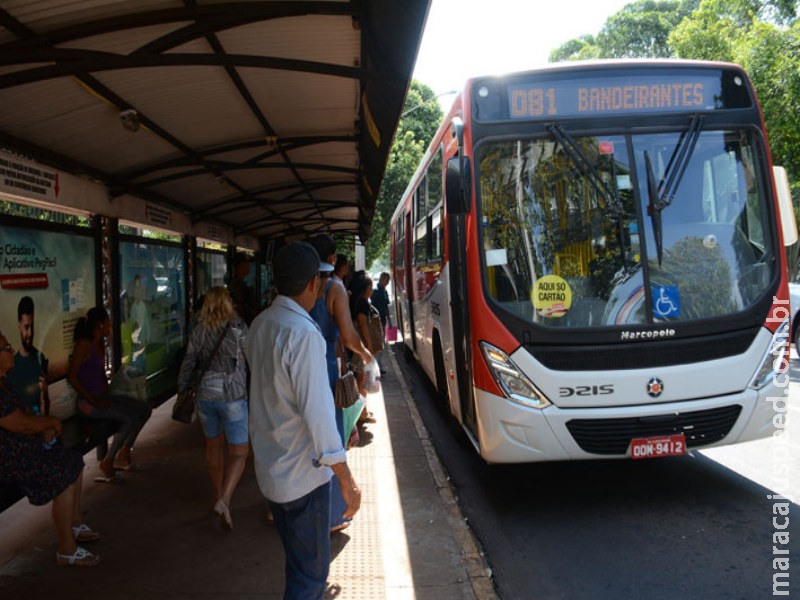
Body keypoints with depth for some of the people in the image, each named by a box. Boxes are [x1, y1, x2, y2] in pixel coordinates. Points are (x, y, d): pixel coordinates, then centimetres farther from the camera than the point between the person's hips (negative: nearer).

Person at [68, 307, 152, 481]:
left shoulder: (100, 343, 14)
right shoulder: (84, 344, -14)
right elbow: (71, 376, -20)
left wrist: (107, 393, 12)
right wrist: (94, 401, -19)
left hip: (102, 396, 9)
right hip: (87, 401, -9)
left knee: (145, 409, 2)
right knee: (131, 418, -25)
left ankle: (125, 452, 13)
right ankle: (107, 462, -11)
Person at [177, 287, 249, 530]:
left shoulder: (198, 331, 2)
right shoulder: (238, 328, -8)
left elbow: (188, 365, 6)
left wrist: (182, 391, 19)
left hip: (205, 396, 4)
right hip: (233, 396, -4)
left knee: (213, 445, 22)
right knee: (238, 452, 3)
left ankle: (218, 494, 34)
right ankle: (224, 500, -14)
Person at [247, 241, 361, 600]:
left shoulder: (260, 324, 5)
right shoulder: (303, 333, -23)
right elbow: (317, 410, -25)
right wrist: (346, 479, -19)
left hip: (270, 467, 9)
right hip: (302, 474, -9)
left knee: (299, 561, 25)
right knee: (311, 571, 7)